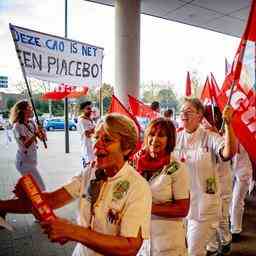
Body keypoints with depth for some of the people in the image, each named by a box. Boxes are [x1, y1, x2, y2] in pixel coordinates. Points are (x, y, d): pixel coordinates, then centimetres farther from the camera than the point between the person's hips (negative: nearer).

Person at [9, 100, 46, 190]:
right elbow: (26, 144, -25)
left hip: (31, 160, 8)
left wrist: (42, 132, -18)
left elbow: (42, 138, 3)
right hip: (24, 162, -8)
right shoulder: (17, 126, -17)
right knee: (41, 188, -7)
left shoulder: (31, 122, 5)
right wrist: (35, 134, -38)